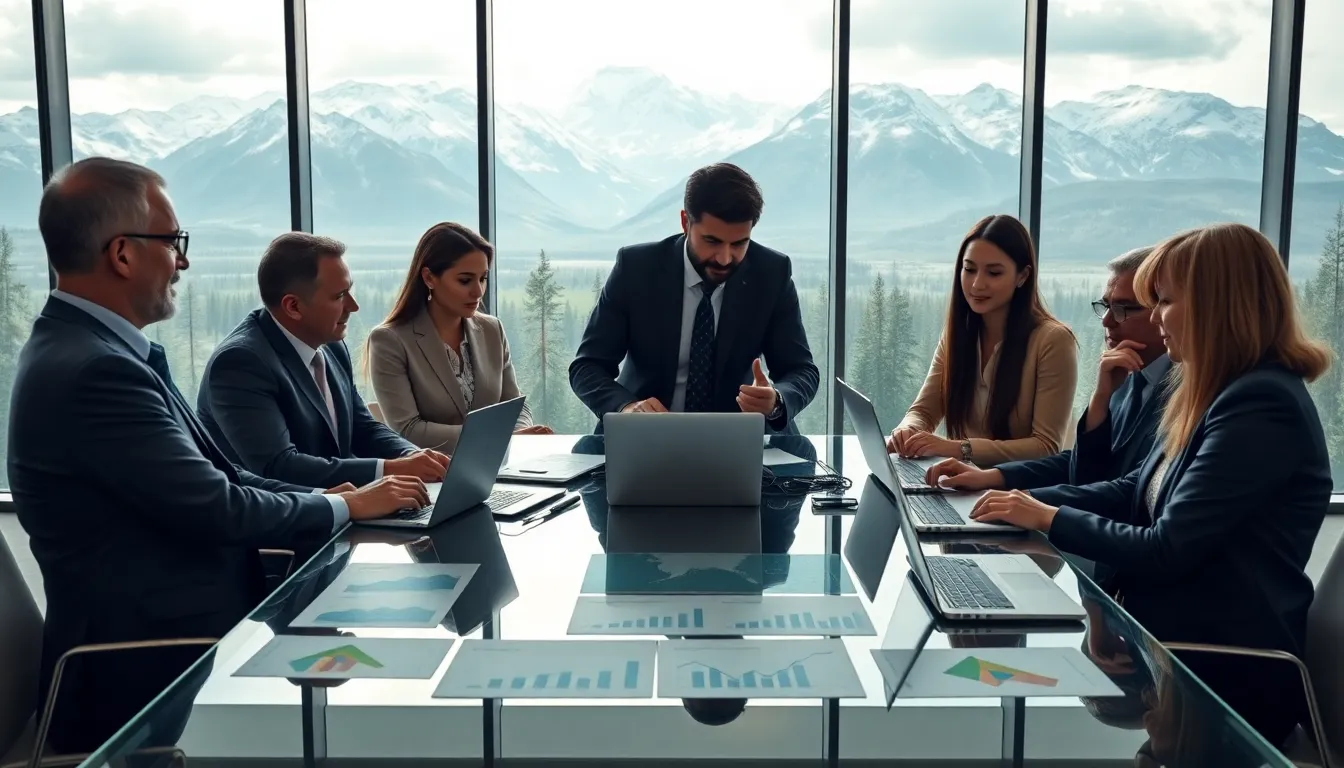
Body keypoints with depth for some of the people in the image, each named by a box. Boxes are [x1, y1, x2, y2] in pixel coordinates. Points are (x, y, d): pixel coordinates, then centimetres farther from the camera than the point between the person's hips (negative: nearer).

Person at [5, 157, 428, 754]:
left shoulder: (89, 347, 8)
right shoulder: (94, 369, -23)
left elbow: (209, 478, 8)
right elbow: (217, 510, -21)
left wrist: (337, 497, -1)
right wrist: (346, 506, -7)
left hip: (170, 632, 9)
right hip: (151, 669, -9)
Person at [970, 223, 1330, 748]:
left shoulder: (1261, 407, -22)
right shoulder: (1219, 394, 10)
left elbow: (1165, 552, -23)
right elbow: (1135, 494, 14)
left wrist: (1049, 519, -12)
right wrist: (1027, 500, 3)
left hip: (1225, 675, -8)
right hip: (1180, 641, 8)